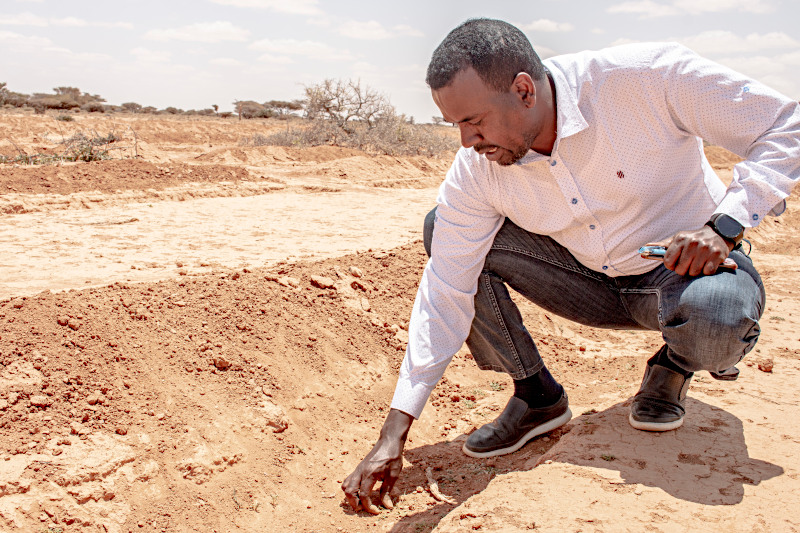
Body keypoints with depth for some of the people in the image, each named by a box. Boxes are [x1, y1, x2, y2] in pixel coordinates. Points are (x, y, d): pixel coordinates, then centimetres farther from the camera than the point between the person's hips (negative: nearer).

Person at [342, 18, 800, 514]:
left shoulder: (649, 76, -27)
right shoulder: (475, 170, -17)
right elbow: (445, 294, -16)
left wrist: (725, 225, -31)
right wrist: (393, 437, -20)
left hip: (691, 267, -3)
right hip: (596, 285, 3)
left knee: (716, 313, -40)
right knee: (446, 232, -13)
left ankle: (676, 363, 2)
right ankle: (537, 397, 1)